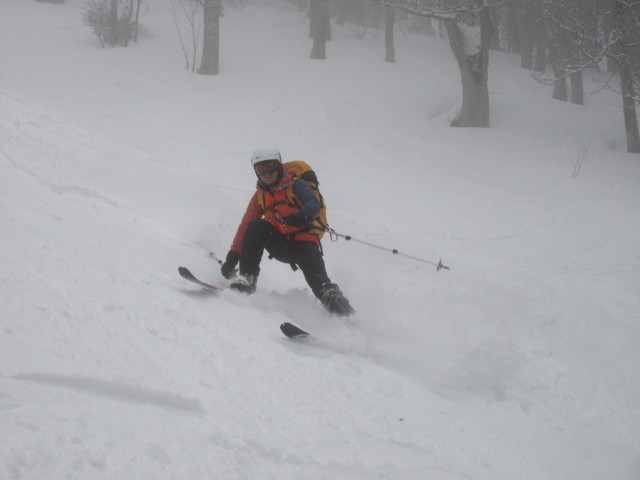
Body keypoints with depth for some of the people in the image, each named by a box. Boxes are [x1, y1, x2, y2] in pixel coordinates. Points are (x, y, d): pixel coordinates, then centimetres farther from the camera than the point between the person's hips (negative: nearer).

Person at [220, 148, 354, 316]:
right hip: (279, 245, 4)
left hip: (302, 242, -4)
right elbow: (245, 226, 16)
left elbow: (313, 203, -16)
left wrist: (303, 215, -41)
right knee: (256, 226, -22)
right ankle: (247, 279, -24)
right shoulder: (260, 196, 17)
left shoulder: (295, 185, 2)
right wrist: (233, 256, 6)